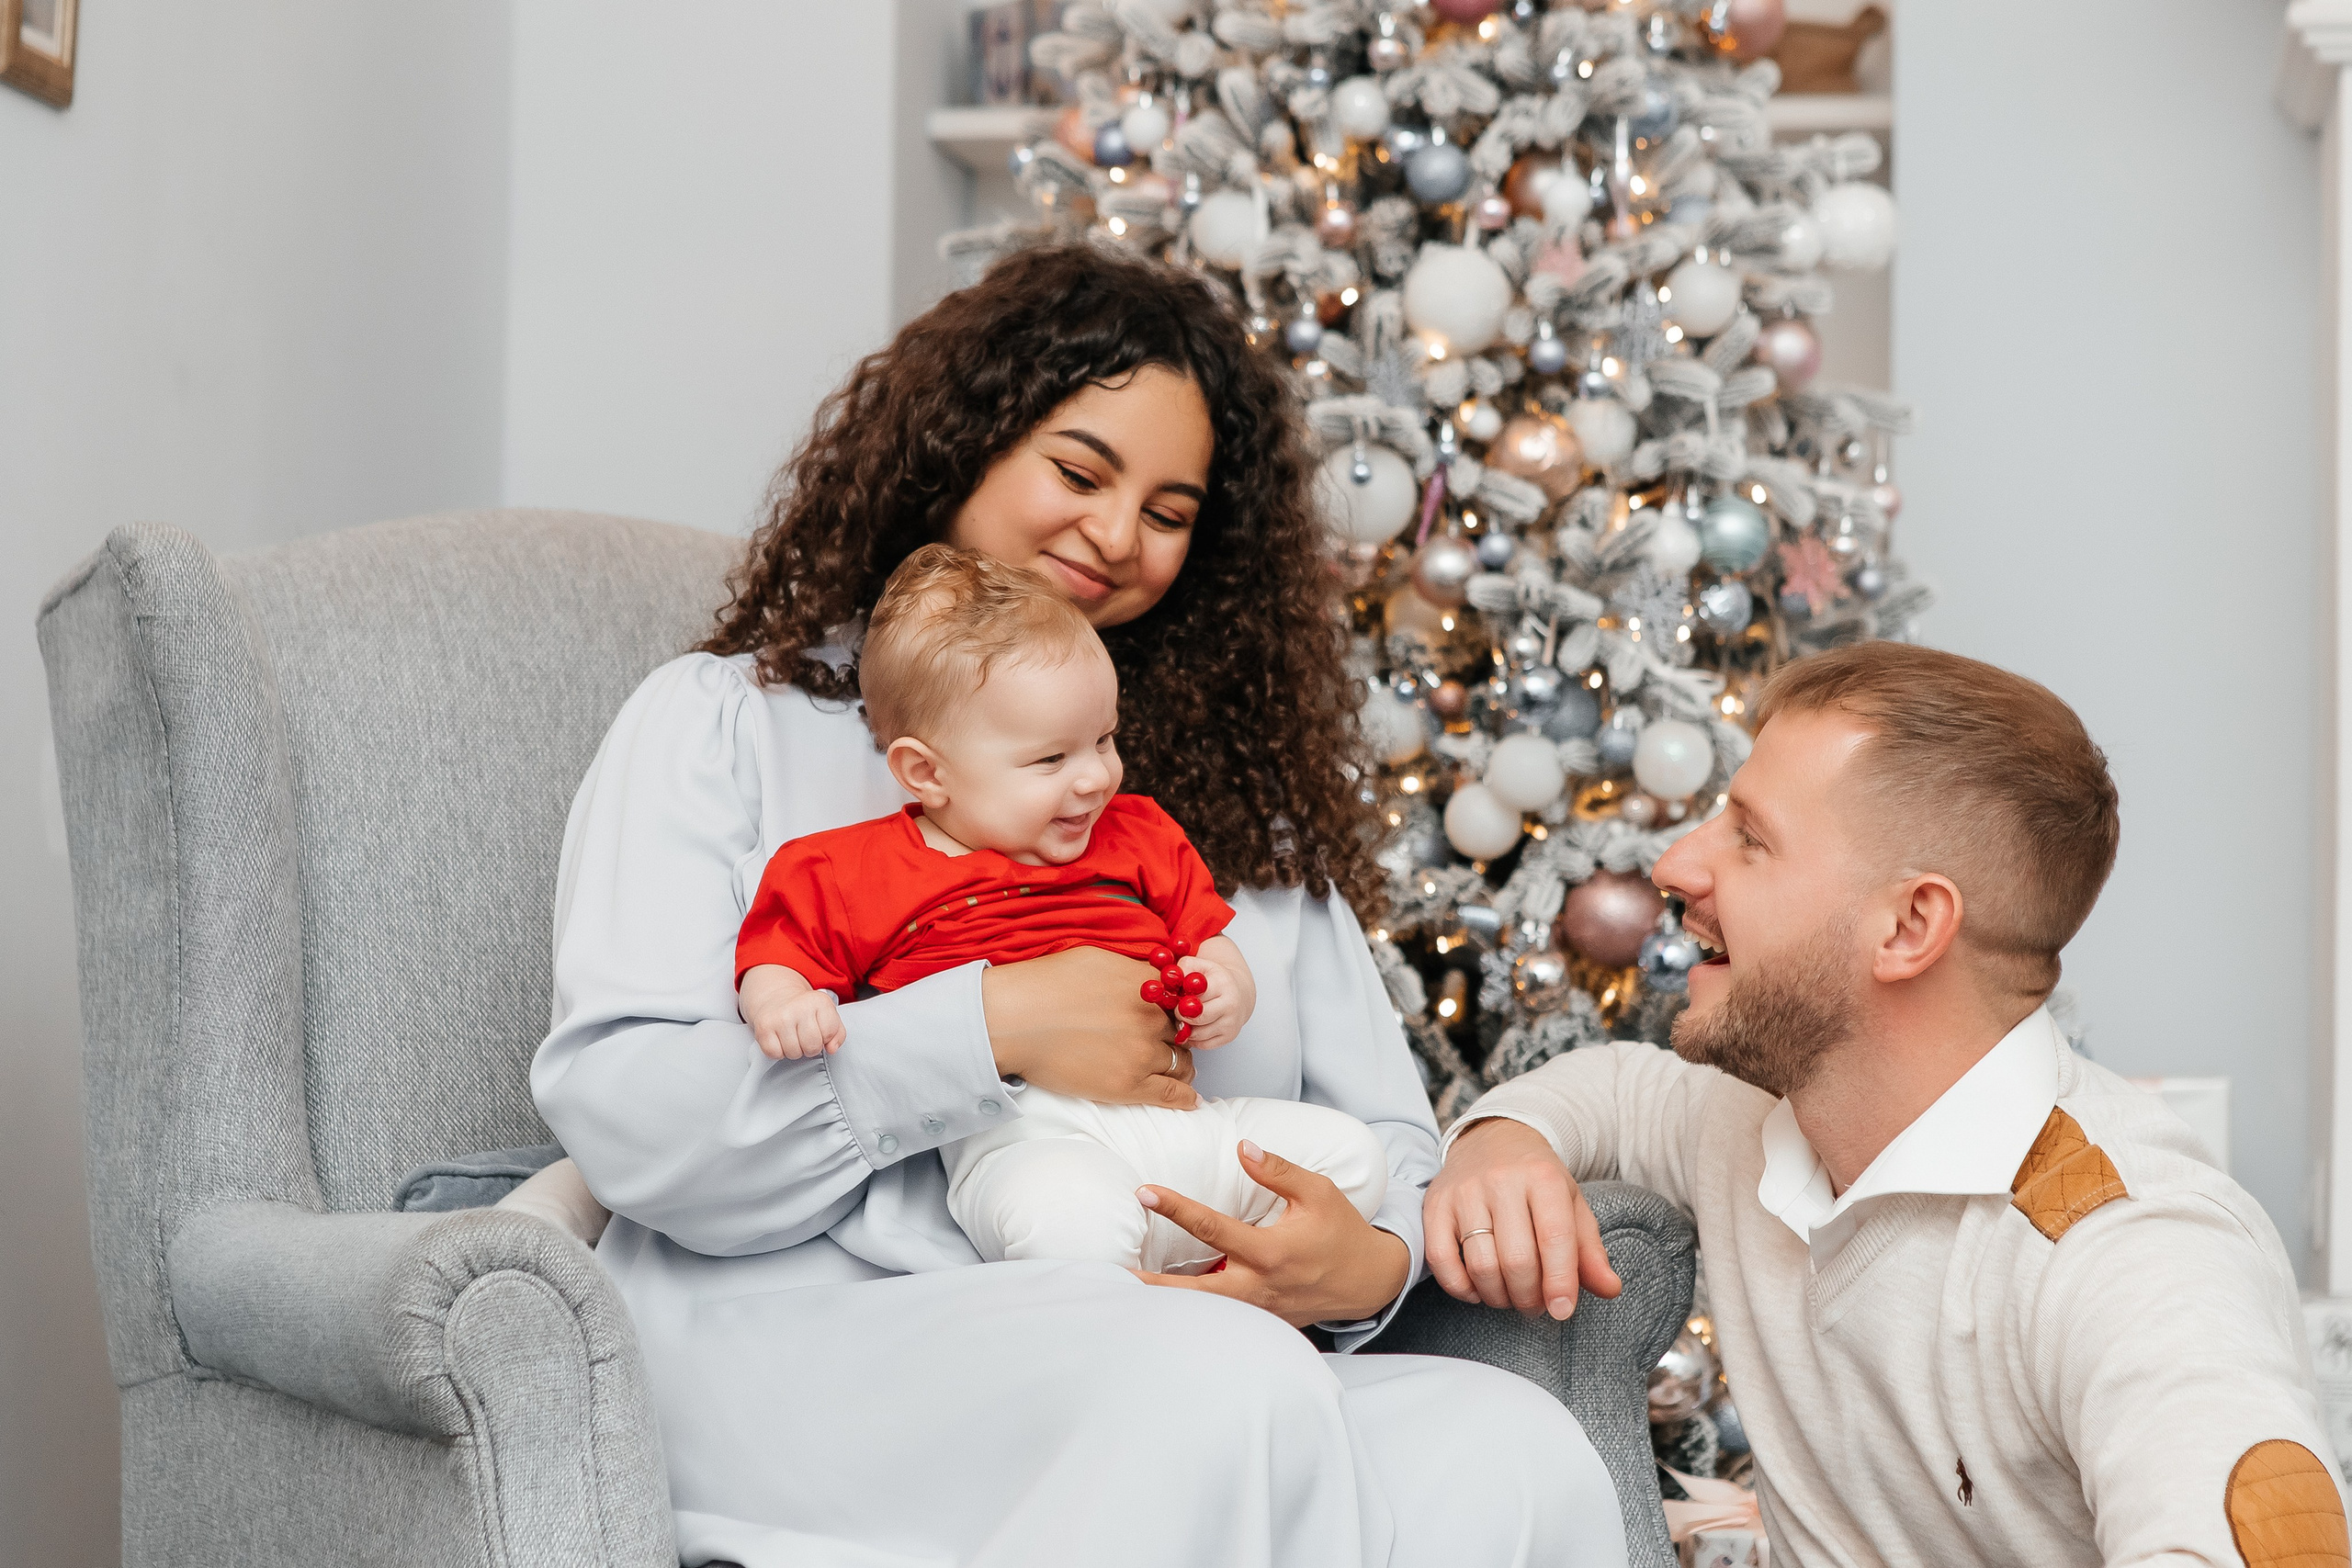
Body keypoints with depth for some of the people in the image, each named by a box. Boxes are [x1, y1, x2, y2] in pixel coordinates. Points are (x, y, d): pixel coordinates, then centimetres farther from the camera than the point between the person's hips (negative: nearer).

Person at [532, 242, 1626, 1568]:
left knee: (1514, 1462, -29)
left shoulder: (1234, 793, 25)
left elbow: (1385, 1136, 16)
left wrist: (1371, 1259, -9)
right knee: (1225, 1380, -35)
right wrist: (987, 1031, -11)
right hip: (804, 1334, -3)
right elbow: (622, 1114, -3)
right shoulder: (726, 724, 11)